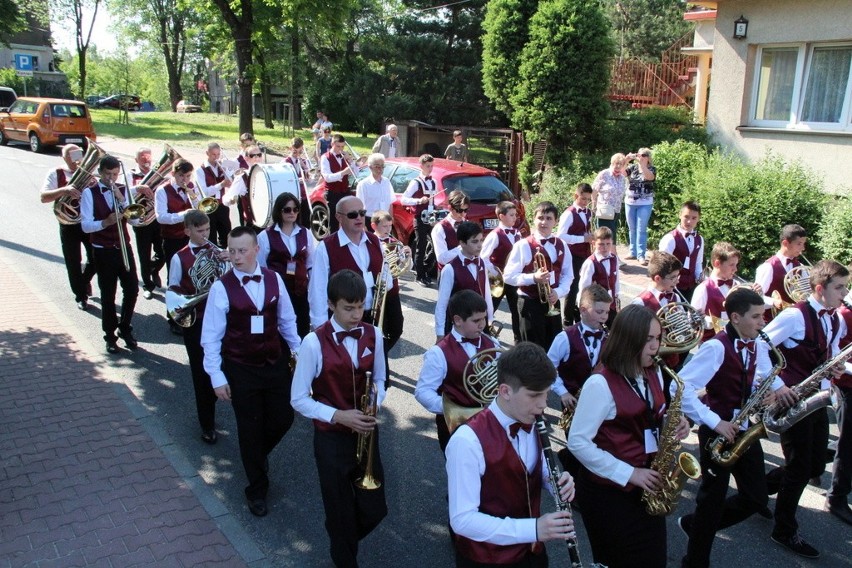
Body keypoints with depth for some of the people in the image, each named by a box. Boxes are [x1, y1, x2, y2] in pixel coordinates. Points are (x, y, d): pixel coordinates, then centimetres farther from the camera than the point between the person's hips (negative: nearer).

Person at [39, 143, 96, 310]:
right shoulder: (56, 174, -2)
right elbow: (44, 197, -12)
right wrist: (64, 190, -29)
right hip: (69, 226, -2)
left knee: (96, 258, 6)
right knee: (73, 263, 4)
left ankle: (85, 279, 38)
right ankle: (81, 296, 20)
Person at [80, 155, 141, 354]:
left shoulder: (123, 190, 5)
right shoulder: (89, 193, -6)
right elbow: (86, 225, -12)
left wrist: (122, 199, -16)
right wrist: (105, 222, -29)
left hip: (124, 248, 3)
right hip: (103, 251, -3)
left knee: (132, 289, 3)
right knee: (108, 294, 3)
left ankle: (125, 328, 24)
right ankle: (110, 336, 18)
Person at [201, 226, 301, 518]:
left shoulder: (274, 279, -5)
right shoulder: (221, 287, -14)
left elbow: (287, 320, 6)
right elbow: (211, 336, -10)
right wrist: (217, 377, -11)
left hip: (276, 363, 3)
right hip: (241, 369, -3)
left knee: (282, 419, 11)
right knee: (250, 428, 10)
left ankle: (258, 454, 46)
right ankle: (257, 490, 31)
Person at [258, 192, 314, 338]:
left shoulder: (306, 234, 7)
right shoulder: (265, 236, -3)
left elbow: (312, 265, 11)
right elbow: (260, 268, 0)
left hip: (300, 290, 3)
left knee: (303, 331, 5)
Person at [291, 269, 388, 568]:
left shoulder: (373, 335, -5)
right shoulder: (314, 343, -17)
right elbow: (299, 399, -11)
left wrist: (375, 404, -12)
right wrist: (338, 415, -22)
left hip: (366, 433, 4)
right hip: (332, 438, -4)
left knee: (374, 509, 13)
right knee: (341, 512, 11)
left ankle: (344, 541, 45)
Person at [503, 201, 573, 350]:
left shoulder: (561, 246, 5)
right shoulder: (523, 245, -11)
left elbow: (568, 275, 9)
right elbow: (508, 276, -11)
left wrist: (558, 292, -9)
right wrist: (533, 277, -24)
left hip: (552, 302, 5)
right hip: (530, 303, -5)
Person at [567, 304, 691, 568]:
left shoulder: (653, 374, 3)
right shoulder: (601, 383, -21)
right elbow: (577, 442, -21)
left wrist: (673, 425, -6)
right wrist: (629, 474, -20)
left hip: (647, 486, 7)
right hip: (609, 490, -7)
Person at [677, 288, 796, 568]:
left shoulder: (758, 346, 2)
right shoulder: (716, 347, -21)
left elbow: (766, 373, 23)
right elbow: (680, 388, -28)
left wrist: (778, 387, -1)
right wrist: (714, 422, -28)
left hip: (745, 429, 7)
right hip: (718, 431, -7)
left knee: (756, 498, 9)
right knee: (713, 499, 4)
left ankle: (695, 524, 30)